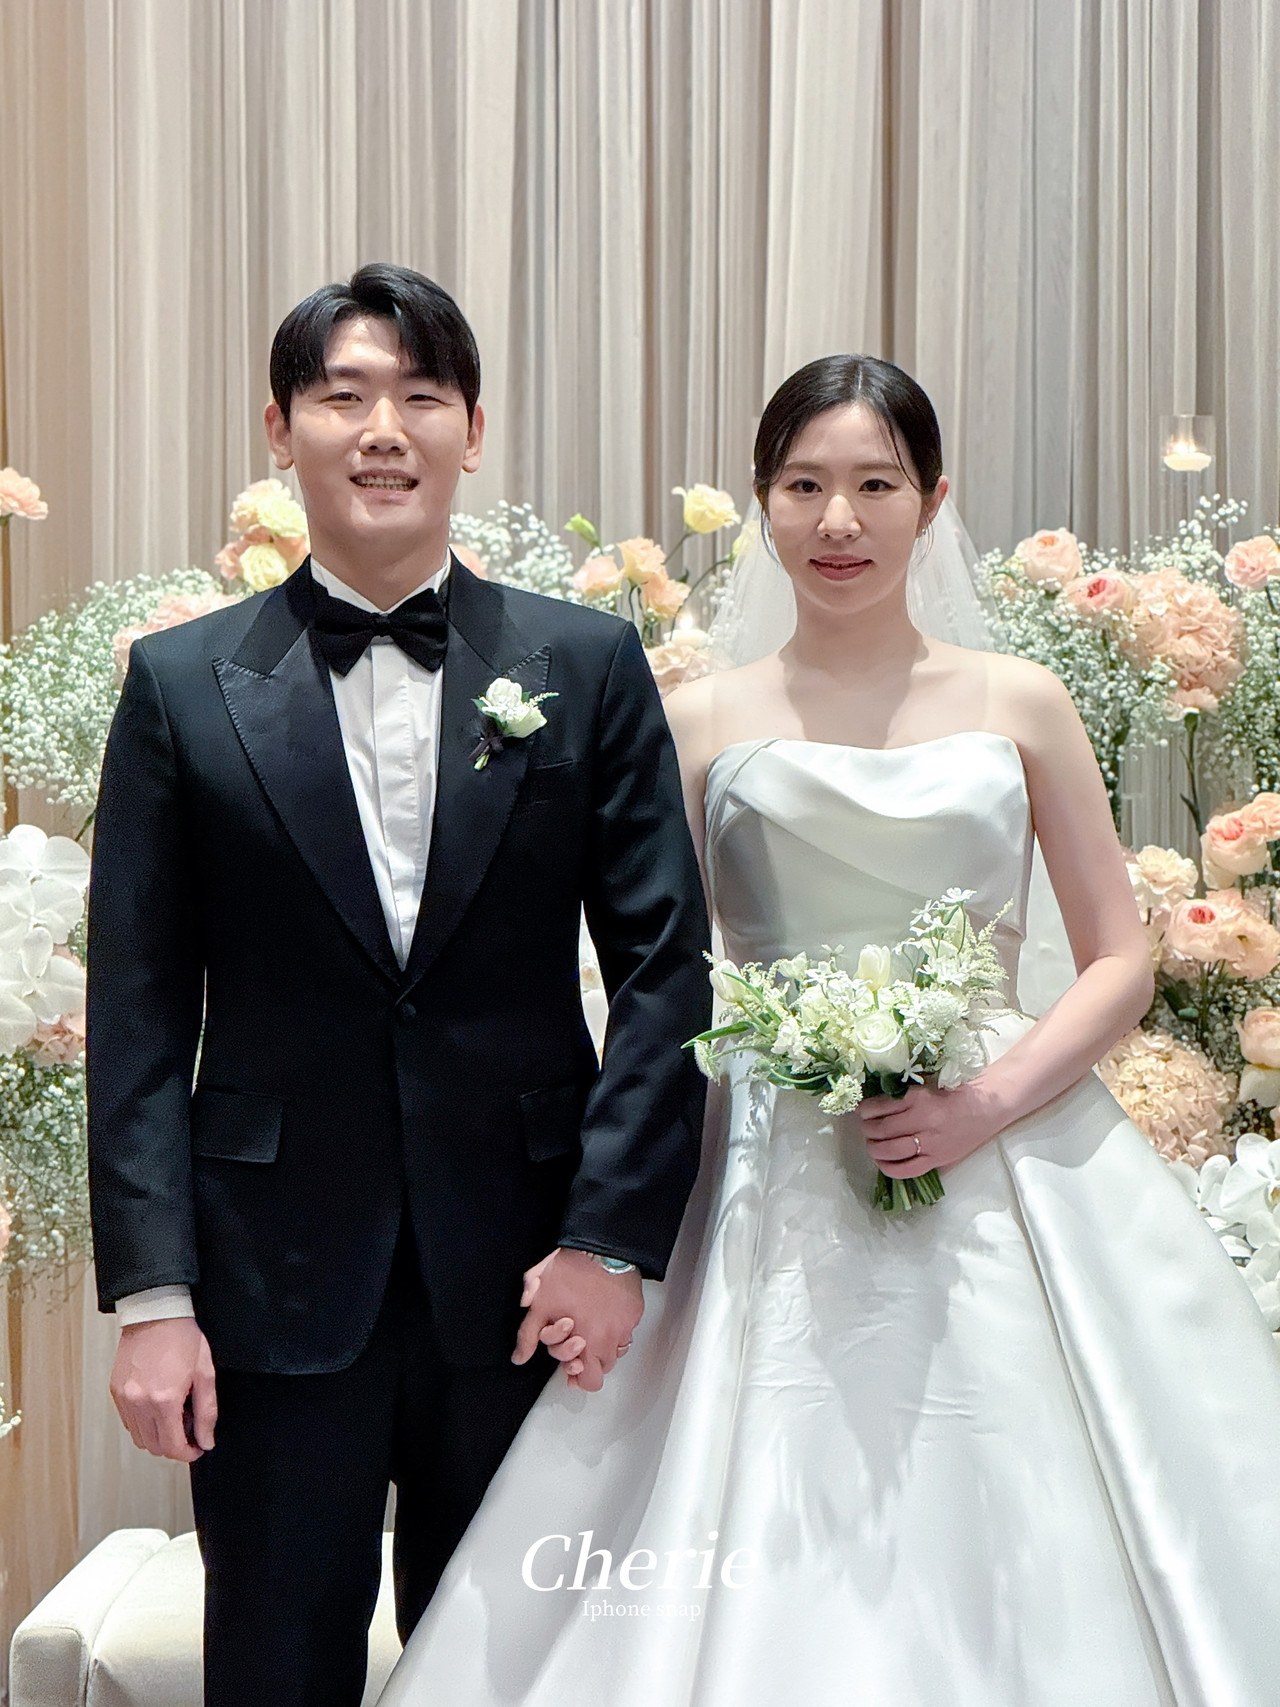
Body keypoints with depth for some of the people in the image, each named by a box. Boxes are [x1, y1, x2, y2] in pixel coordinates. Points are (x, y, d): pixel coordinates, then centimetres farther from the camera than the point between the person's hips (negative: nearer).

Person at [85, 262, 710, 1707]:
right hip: (276, 1277, 0)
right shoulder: (182, 684, 2)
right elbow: (139, 1009, -1)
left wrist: (613, 1236, -8)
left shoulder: (588, 666, 3)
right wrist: (150, 1295, -7)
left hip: (524, 1275, 1)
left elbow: (663, 961, 0)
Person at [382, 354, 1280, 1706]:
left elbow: (1120, 959, 6)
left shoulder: (1019, 705, 7)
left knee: (1028, 1564, 1)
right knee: (777, 1581, -1)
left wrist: (994, 1099, -11)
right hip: (778, 1207, 0)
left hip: (1004, 1176, 1)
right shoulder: (698, 722, 6)